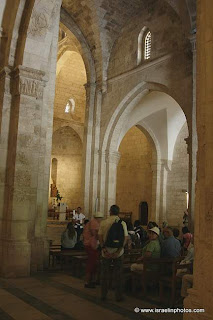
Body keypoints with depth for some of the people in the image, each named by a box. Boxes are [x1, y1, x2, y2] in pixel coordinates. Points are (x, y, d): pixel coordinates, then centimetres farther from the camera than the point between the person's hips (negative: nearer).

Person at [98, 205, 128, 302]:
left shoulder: (103, 223, -3)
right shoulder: (122, 223, -3)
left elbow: (100, 237, -9)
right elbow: (125, 238, -10)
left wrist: (104, 249, -11)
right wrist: (118, 251, -12)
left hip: (106, 252, 0)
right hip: (118, 252, 0)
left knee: (105, 274, 13)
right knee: (118, 275, 10)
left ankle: (103, 295, 20)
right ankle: (119, 296, 15)